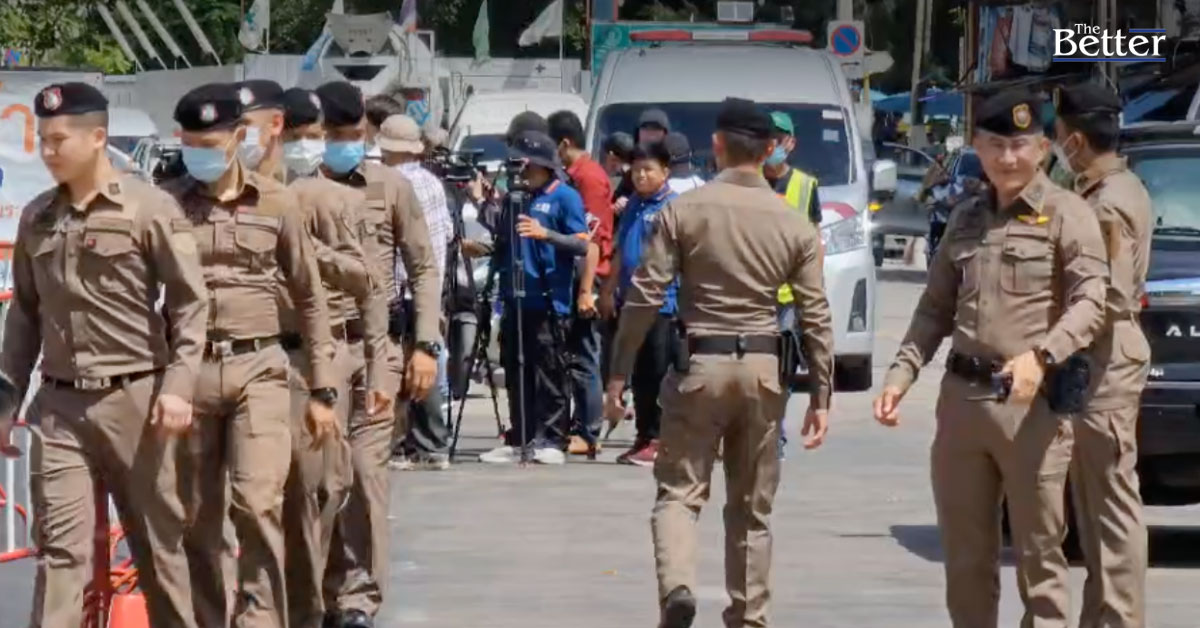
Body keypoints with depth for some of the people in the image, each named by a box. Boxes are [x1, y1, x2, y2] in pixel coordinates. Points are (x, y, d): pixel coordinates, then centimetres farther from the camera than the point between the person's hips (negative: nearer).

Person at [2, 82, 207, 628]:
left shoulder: (149, 209, -5)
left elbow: (189, 303, -5)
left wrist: (178, 385, -13)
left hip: (135, 398, -3)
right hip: (60, 406, 3)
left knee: (158, 541, 9)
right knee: (60, 546, -4)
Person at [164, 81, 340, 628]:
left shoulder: (275, 203, 4)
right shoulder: (168, 205, 3)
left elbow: (309, 299, 10)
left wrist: (323, 389, 8)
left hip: (258, 368, -1)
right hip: (189, 370, 1)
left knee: (258, 502, -14)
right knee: (197, 519, 6)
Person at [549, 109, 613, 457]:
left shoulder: (588, 176, -12)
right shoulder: (576, 175, 15)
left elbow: (592, 238, -18)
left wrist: (586, 290, -21)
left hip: (585, 280, -9)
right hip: (569, 279, 9)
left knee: (583, 359, -6)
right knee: (577, 358, 10)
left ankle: (588, 435, -4)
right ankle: (581, 428, 14)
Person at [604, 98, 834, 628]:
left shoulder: (684, 211, -5)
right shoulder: (794, 225, 2)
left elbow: (644, 297, -7)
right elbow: (816, 317, 2)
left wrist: (618, 374, 0)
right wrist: (821, 396, 8)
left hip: (700, 363, -2)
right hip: (762, 368, 2)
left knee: (679, 491, 3)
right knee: (752, 508, 12)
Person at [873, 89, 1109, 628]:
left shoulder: (1066, 214, -3)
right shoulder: (965, 218, 17)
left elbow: (1090, 302, -14)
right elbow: (935, 308, 21)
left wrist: (1042, 355, -29)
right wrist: (901, 374, 8)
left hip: (1032, 401, -6)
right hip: (962, 396, 6)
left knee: (1039, 553, -4)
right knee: (964, 555, 11)